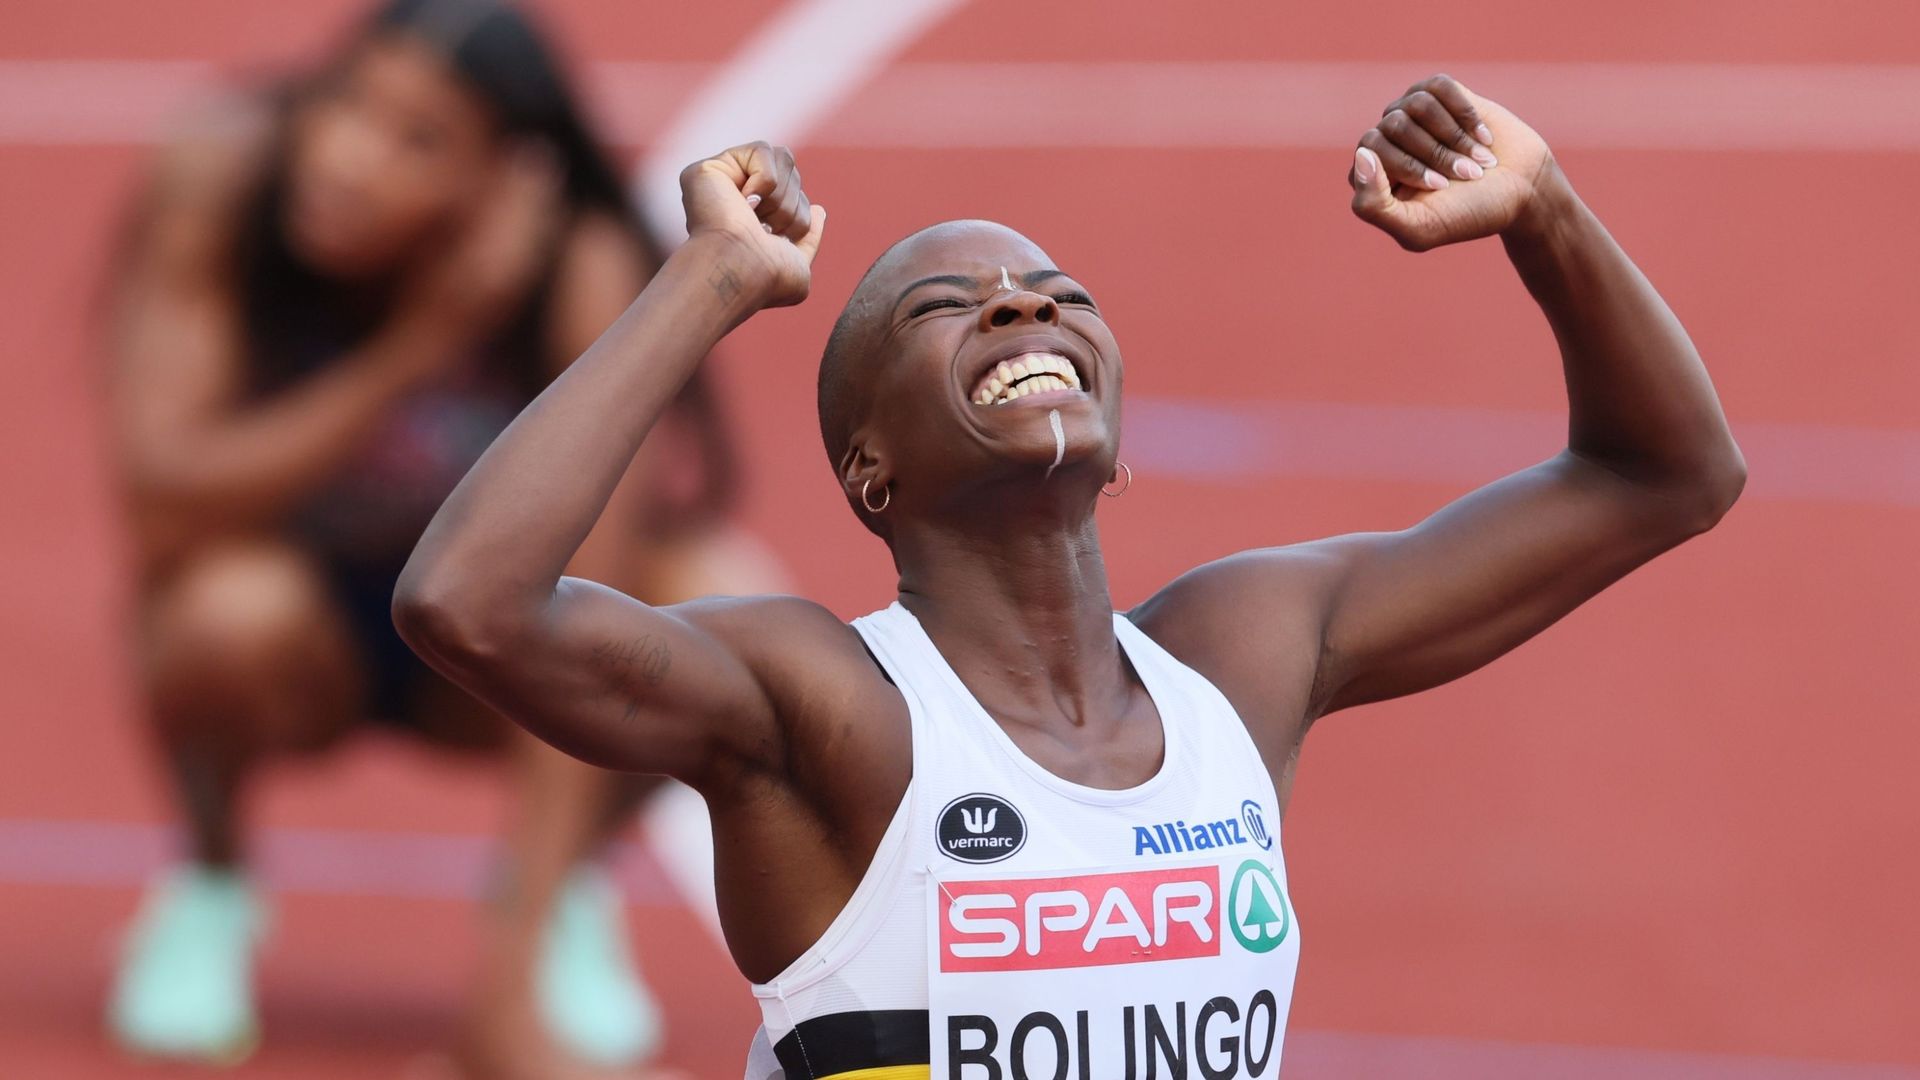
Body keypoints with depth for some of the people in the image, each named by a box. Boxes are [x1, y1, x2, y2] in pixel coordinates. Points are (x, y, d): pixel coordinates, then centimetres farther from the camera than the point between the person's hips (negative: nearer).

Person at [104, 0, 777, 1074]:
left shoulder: (584, 273, -29)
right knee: (232, 605, -36)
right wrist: (409, 356, -40)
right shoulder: (223, 179, -26)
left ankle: (566, 897, 1)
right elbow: (166, 496, -30)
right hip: (308, 639, 0)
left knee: (727, 595, -30)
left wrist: (518, 972, -37)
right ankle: (210, 892, -2)